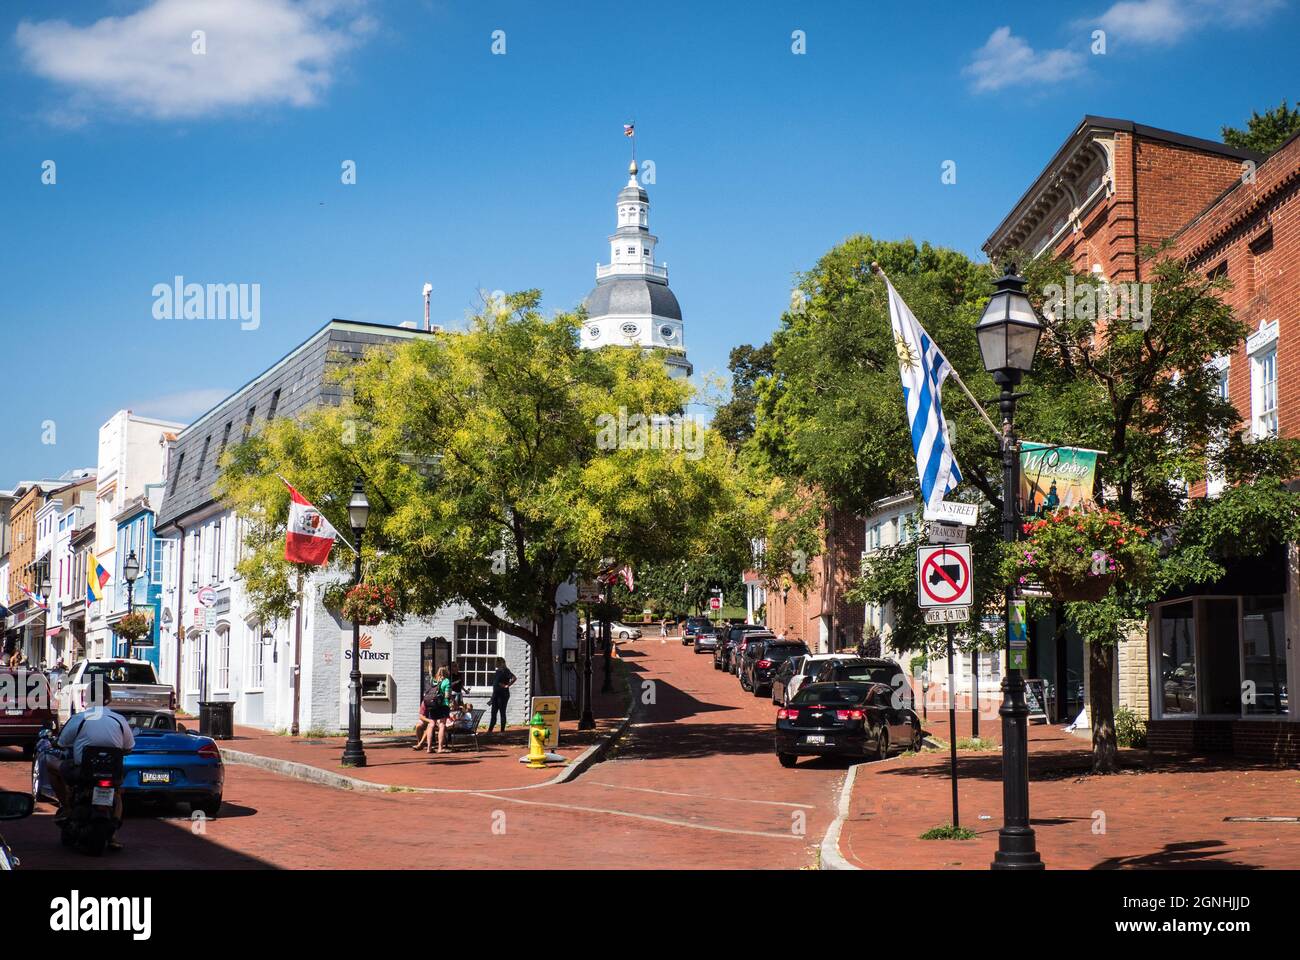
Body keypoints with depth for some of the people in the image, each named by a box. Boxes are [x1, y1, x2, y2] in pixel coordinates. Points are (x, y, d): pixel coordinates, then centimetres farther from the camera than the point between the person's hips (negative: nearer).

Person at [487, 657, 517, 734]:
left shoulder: (505, 671, -12)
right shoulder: (497, 671, 13)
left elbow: (514, 678, -23)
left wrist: (507, 685, -17)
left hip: (503, 695, -8)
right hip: (495, 694, 8)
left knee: (502, 712, -2)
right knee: (493, 712, 9)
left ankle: (502, 730, 4)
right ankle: (490, 729, 12)